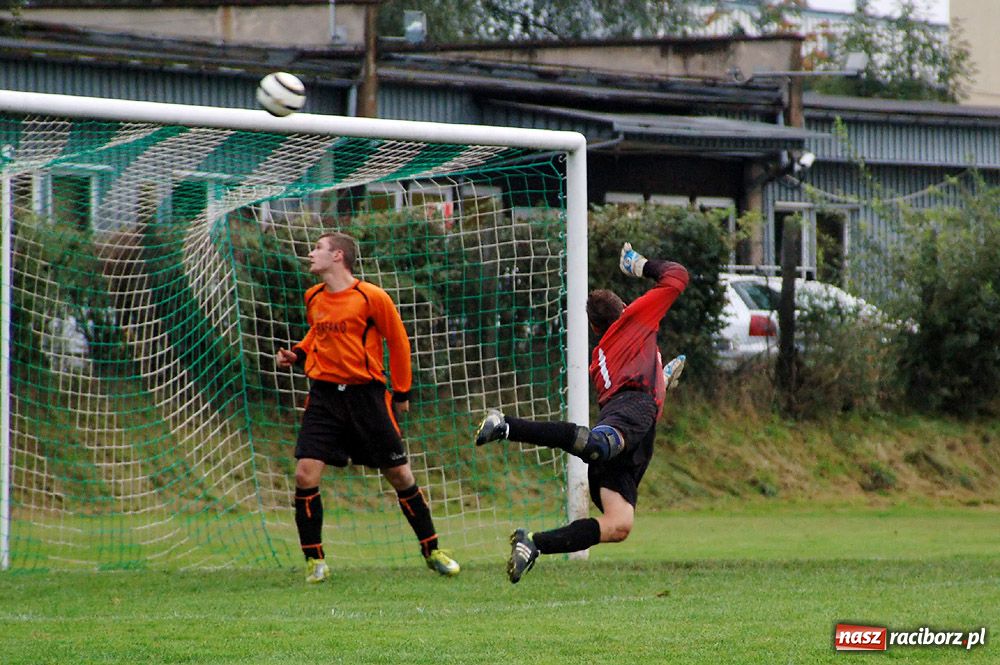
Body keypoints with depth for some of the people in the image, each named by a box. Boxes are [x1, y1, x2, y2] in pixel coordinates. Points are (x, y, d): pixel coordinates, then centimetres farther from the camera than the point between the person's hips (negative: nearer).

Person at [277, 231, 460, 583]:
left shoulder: (371, 297, -10)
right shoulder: (313, 298, 5)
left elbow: (398, 342, 1)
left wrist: (400, 392, 6)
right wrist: (297, 354, 6)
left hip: (366, 394, -3)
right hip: (324, 394, 3)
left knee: (400, 475, 3)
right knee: (305, 473, -12)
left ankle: (431, 550, 21)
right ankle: (314, 560, 0)